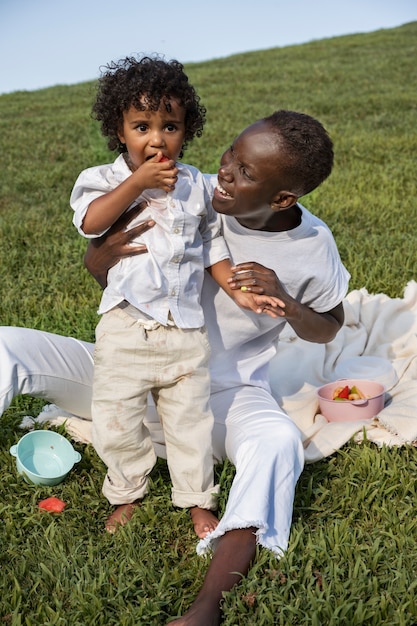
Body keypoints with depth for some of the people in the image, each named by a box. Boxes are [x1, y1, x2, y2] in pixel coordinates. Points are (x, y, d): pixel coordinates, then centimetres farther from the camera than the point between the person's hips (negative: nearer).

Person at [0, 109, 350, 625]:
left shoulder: (311, 247, -12)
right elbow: (101, 274, -2)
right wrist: (105, 253, -29)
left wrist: (284, 302, -18)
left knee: (279, 442, -37)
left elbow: (328, 329, 5)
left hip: (225, 392, -2)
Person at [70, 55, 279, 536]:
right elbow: (90, 221, -23)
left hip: (185, 329, 2)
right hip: (125, 330, -1)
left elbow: (212, 244, 11)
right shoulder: (103, 179, -2)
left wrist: (238, 290, 0)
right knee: (115, 421, 9)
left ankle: (198, 501, 33)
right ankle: (127, 494, 34)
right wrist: (138, 181, -22)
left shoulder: (195, 185, 5)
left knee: (190, 419, 13)